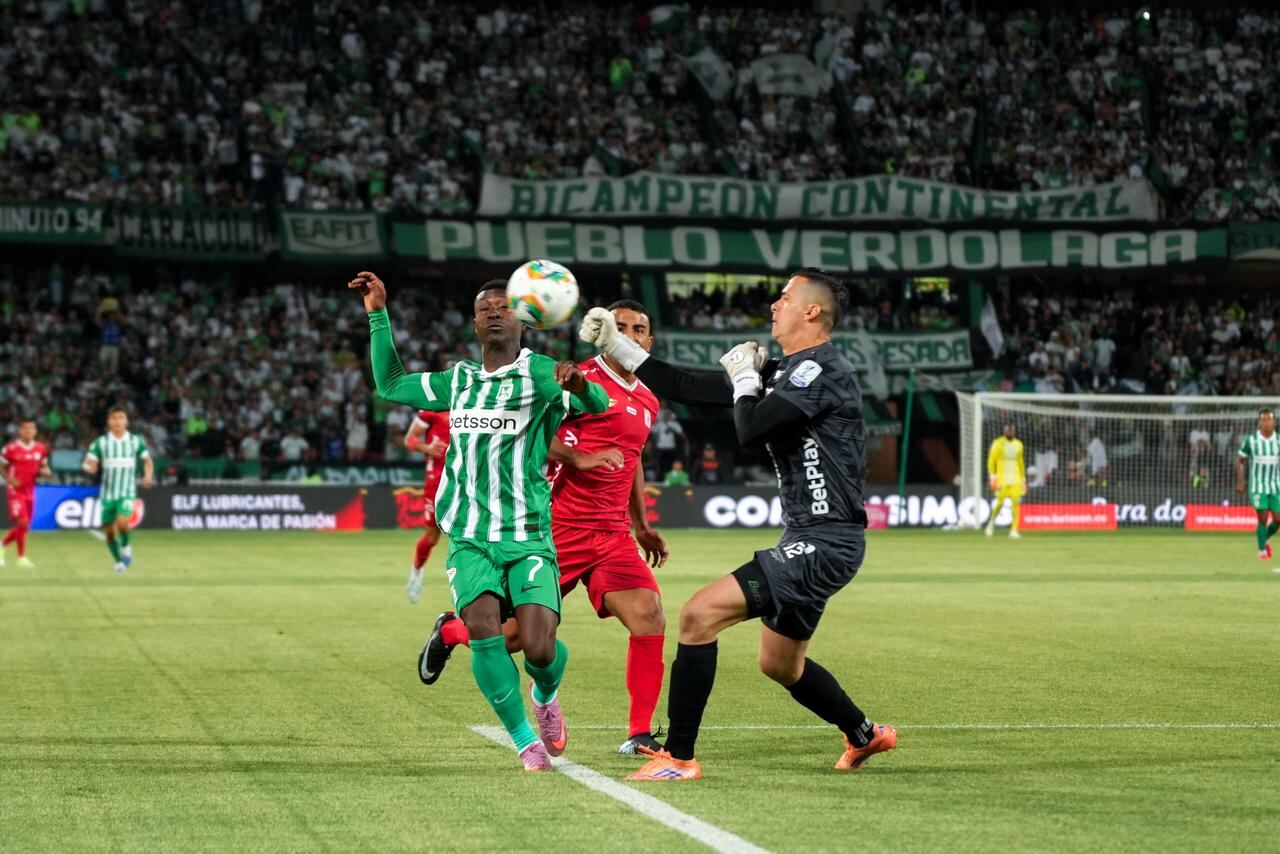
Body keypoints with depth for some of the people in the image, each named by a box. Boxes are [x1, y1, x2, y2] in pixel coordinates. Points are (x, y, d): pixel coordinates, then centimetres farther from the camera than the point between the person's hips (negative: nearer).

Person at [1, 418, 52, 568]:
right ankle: (22, 557, -3)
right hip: (15, 491, -6)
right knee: (23, 522, -14)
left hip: (30, 491, 6)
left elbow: (46, 469, 14)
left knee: (24, 526, 10)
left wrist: (45, 472, -9)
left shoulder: (40, 449, 4)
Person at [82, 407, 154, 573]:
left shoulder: (136, 441, 1)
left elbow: (148, 461, 12)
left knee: (122, 522, -25)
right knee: (109, 532, 4)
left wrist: (148, 475, -7)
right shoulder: (100, 442, 0)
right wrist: (89, 467, -24)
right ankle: (119, 561, 28)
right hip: (107, 493, 2)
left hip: (127, 492, -1)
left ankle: (126, 547, 4)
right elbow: (91, 465, 0)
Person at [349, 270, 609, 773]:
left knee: (539, 649, -15)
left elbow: (596, 405, -18)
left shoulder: (539, 373, -1)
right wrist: (378, 316, 21)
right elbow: (391, 385, 28)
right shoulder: (458, 381, 14)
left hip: (529, 538, -3)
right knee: (483, 626, -22)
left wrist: (580, 384, -41)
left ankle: (546, 696, 24)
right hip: (470, 539, 3)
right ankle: (525, 741, -7)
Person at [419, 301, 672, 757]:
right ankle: (449, 631, 34)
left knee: (650, 620, -13)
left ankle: (640, 734, -4)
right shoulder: (581, 379, -9)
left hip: (612, 534, 6)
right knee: (518, 632, 1)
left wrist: (642, 526, 28)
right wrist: (580, 459, -23)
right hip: (560, 528, -6)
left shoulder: (647, 402, 16)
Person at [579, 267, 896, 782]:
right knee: (780, 665, 25)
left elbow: (749, 430, -23)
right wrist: (615, 345, 15)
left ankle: (679, 758, -14)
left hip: (824, 542, -10)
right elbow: (688, 388, 16)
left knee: (698, 615, -17)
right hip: (810, 539, 10)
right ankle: (865, 736, 45)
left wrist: (744, 380, -3)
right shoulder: (784, 372, 14)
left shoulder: (821, 370, -14)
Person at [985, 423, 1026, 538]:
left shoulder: (1018, 444, 12)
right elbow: (991, 461, -3)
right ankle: (992, 521, 23)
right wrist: (993, 477, -10)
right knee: (1000, 502, -5)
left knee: (1016, 503, -8)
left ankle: (1014, 530, -7)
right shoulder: (998, 443, -2)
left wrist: (1023, 479, 18)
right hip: (1002, 478, -4)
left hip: (1016, 479, 4)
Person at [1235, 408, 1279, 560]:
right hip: (1258, 486, -3)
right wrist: (1240, 482, -3)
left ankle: (1264, 538, 28)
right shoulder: (1251, 441, -6)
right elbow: (1239, 461, 3)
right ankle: (1262, 549, 9)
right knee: (1263, 518, -10)